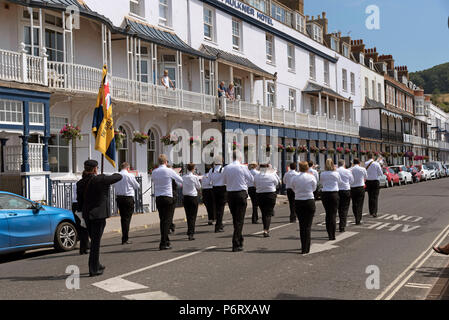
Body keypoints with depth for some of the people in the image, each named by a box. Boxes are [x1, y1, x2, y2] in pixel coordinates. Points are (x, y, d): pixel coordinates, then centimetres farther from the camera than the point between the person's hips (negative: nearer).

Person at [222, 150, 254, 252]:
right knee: (239, 219, -1)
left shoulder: (226, 168, 1)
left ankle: (239, 241, 30)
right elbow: (251, 179, 4)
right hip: (241, 193, -4)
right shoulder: (243, 167, -9)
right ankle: (236, 245, -6)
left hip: (230, 194, 4)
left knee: (235, 219, 17)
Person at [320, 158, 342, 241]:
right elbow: (340, 182, 11)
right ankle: (333, 235, -3)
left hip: (325, 194, 2)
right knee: (333, 214, 0)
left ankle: (330, 234, 12)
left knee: (327, 214, 10)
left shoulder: (322, 174, -3)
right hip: (334, 194, -1)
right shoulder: (336, 174, -4)